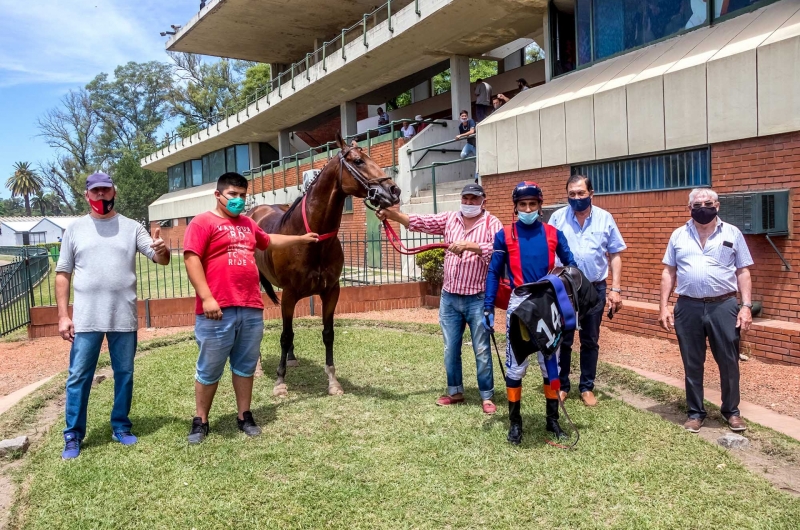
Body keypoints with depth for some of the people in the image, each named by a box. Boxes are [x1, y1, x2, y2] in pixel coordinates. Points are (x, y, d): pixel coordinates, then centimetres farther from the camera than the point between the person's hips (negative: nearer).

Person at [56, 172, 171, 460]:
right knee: (78, 377, 4)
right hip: (86, 319, 0)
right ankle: (73, 436, 17)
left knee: (124, 374, 10)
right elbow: (63, 274, 5)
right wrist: (63, 315, -1)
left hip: (124, 318, 0)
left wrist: (162, 249, -30)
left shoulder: (132, 227, 3)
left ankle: (121, 427, 25)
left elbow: (160, 259, -4)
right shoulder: (75, 229, 5)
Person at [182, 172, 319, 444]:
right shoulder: (203, 222, -4)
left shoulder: (248, 224, 18)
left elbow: (269, 241, 37)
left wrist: (301, 239, 41)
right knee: (209, 369, 4)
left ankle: (244, 416, 25)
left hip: (251, 308, 6)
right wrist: (206, 298, -20)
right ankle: (200, 421, 18)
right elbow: (191, 260, -12)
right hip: (217, 310, -6)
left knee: (246, 366, 13)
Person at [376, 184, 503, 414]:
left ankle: (487, 397, 18)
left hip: (478, 299, -4)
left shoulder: (492, 223, -6)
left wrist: (468, 245, -31)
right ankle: (455, 391, 29)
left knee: (482, 351, 6)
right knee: (450, 349, 14)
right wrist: (391, 214, -14)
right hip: (449, 297, 5)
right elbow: (420, 222, -1)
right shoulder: (449, 218, 6)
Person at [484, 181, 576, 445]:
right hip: (519, 304, -2)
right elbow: (494, 273, 1)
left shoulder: (553, 234, 5)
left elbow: (570, 266, 7)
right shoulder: (504, 235, 0)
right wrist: (488, 308, -5)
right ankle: (515, 422, 16)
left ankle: (553, 419, 25)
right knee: (516, 365, 3)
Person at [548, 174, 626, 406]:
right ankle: (561, 385, 22)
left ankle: (587, 387, 24)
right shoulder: (557, 218, -2)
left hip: (595, 289, 1)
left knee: (590, 341, 11)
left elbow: (615, 255, 3)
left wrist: (616, 289, -3)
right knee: (562, 340, 8)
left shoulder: (605, 218, 0)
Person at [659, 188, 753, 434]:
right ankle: (695, 412, 23)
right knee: (692, 364, 9)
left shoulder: (732, 233, 3)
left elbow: (743, 272, 3)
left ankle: (731, 410, 27)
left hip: (723, 306, -1)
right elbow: (669, 273, 8)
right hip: (688, 308, 1)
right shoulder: (679, 235, 7)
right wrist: (664, 307, 2)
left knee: (728, 362, 8)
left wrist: (746, 306, -6)